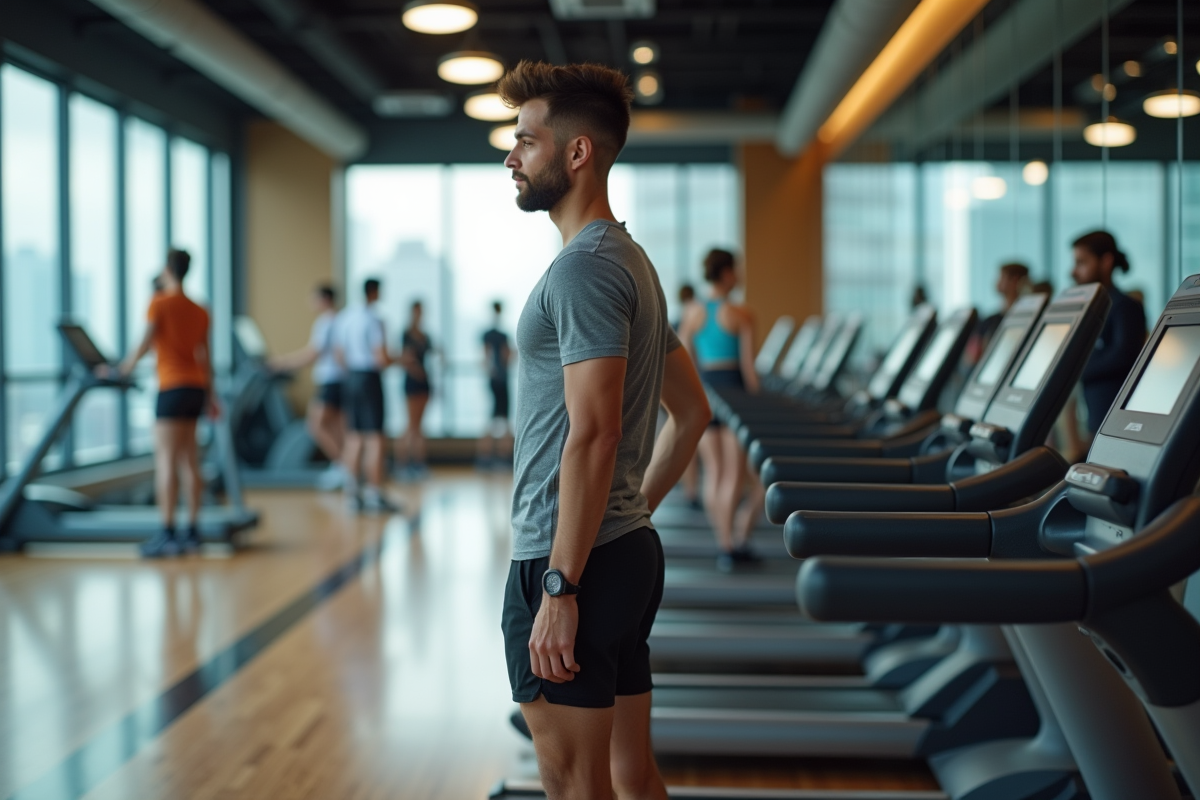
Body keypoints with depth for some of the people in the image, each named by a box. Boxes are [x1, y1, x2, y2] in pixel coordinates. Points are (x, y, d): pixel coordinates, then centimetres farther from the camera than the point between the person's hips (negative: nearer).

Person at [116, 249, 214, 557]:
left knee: (166, 462, -7)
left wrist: (125, 367, 3)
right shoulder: (199, 311, 15)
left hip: (173, 387, -7)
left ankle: (167, 534, -9)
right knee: (189, 462, 10)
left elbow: (146, 342, -9)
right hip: (197, 387, 7)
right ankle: (192, 531, 12)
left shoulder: (160, 303, -4)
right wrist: (210, 396, 18)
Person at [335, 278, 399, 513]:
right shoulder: (373, 319, -14)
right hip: (370, 379, -7)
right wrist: (397, 360, 1)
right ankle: (374, 493, -2)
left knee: (354, 436, 12)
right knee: (375, 438, -3)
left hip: (350, 379, 7)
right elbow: (381, 358, -17)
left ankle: (351, 491, 13)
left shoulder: (344, 316, 9)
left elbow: (339, 355, 12)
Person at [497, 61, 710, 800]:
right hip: (631, 552, 10)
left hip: (570, 559, -10)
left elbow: (593, 436, -23)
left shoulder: (585, 268, -15)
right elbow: (692, 412, 21)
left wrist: (560, 588, -22)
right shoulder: (632, 261, 16)